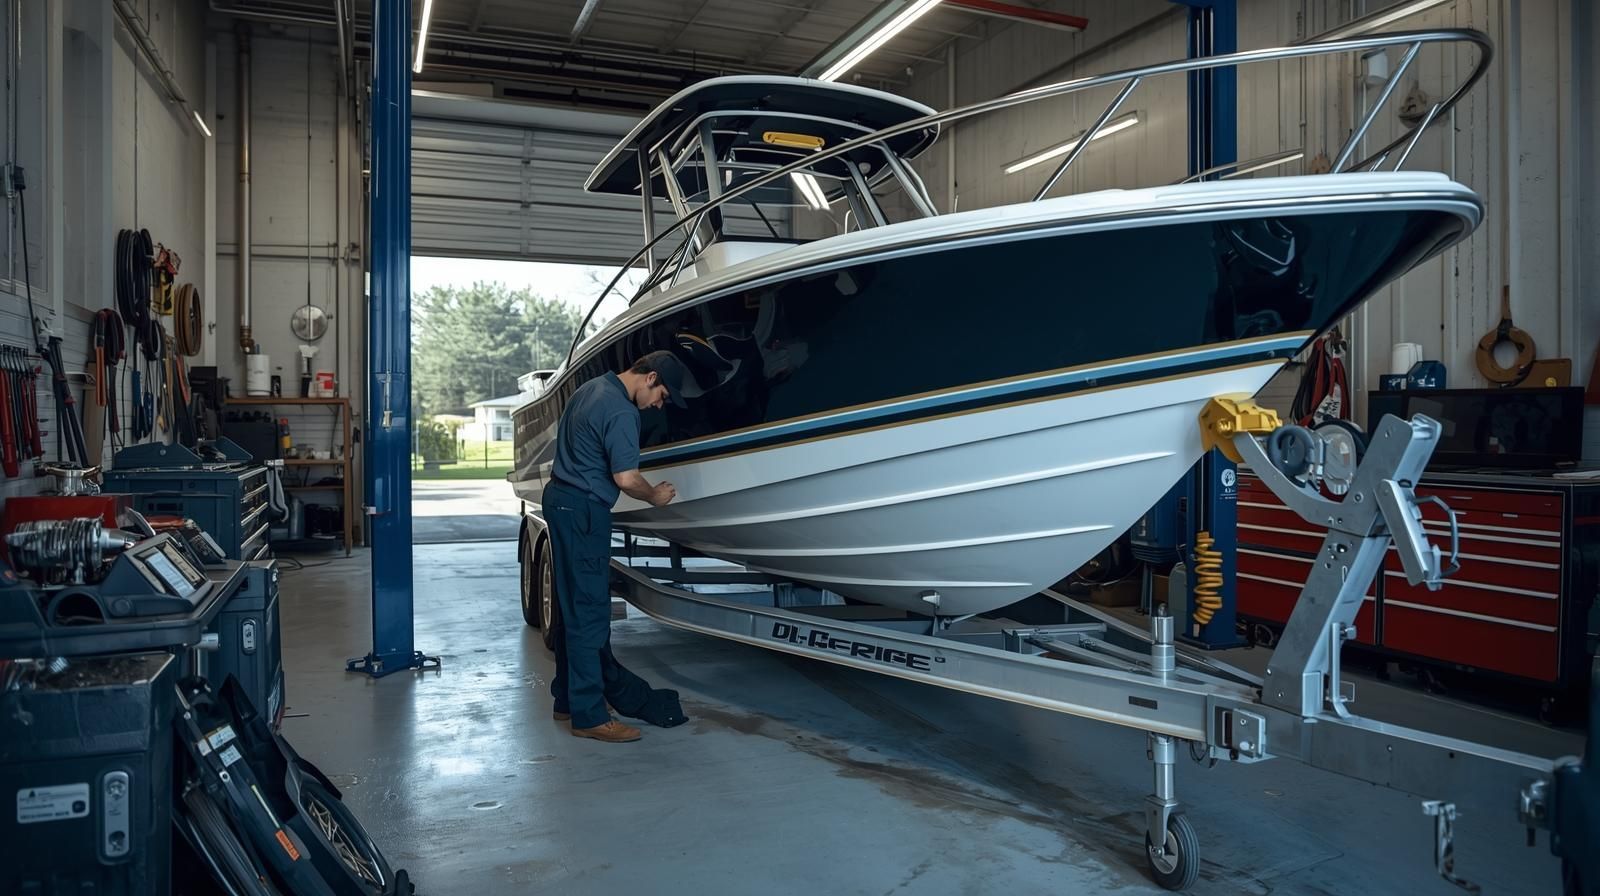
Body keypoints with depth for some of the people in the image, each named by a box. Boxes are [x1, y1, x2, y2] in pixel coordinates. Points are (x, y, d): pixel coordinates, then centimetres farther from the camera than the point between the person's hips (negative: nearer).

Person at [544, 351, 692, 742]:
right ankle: (589, 716, -1)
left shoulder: (590, 387, 12)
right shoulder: (621, 413, -19)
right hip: (582, 510, -10)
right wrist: (655, 496, -2)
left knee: (572, 604, 16)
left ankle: (568, 697, 26)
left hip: (559, 497, 10)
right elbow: (626, 479, -21)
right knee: (588, 610, -6)